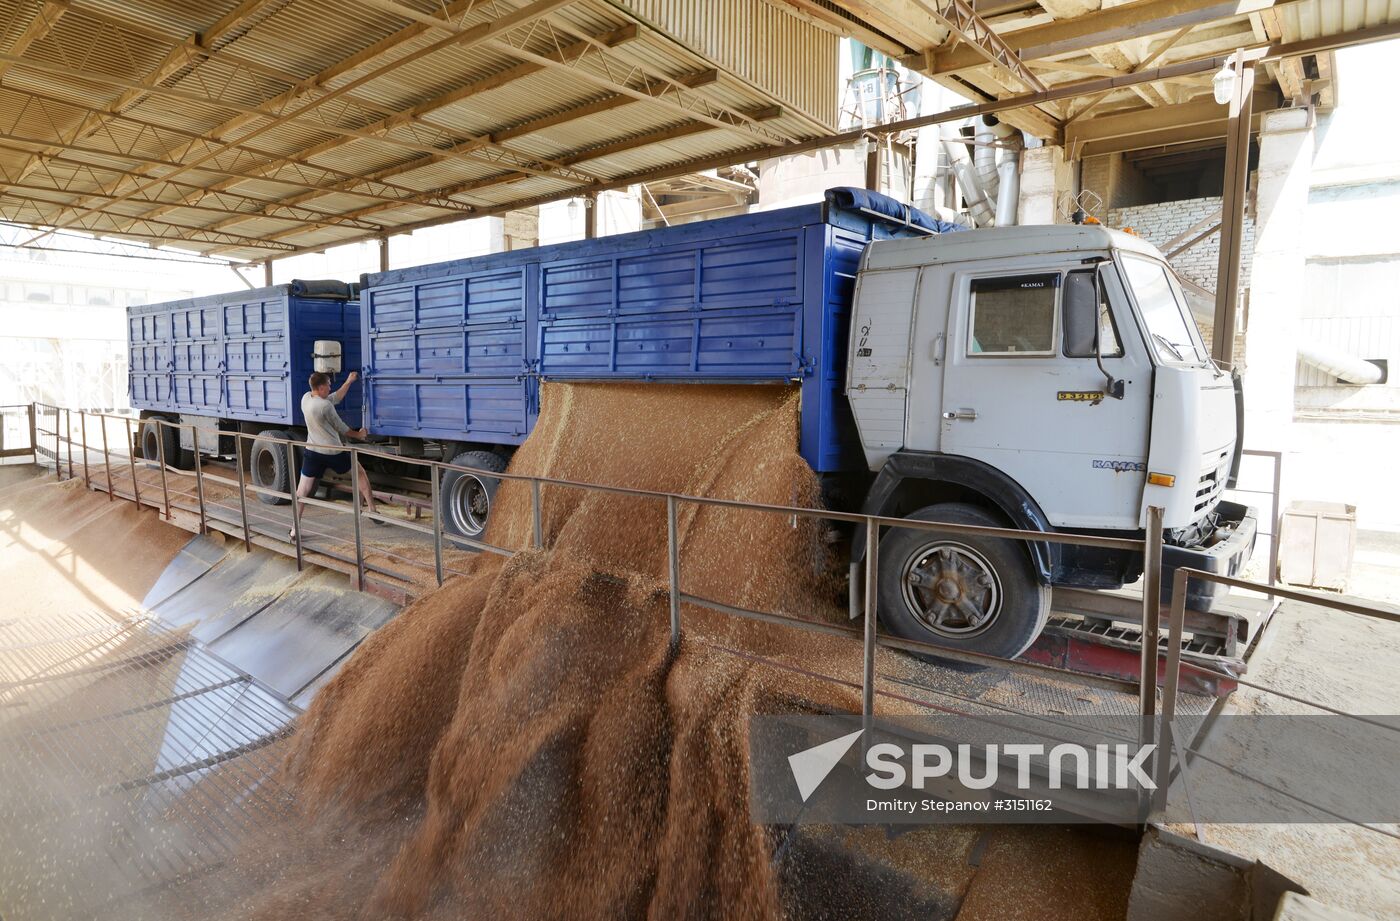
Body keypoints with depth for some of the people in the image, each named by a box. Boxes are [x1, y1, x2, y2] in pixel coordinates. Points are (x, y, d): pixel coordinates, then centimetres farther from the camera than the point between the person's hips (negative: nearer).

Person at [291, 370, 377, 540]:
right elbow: (340, 427, -5)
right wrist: (358, 435, 11)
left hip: (312, 452, 6)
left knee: (302, 491, 8)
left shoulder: (306, 398, 1)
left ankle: (294, 530, 7)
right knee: (360, 473, 17)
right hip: (334, 453, -5)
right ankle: (372, 509, 19)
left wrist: (349, 381, 16)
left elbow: (335, 398, 13)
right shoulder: (325, 406, -19)